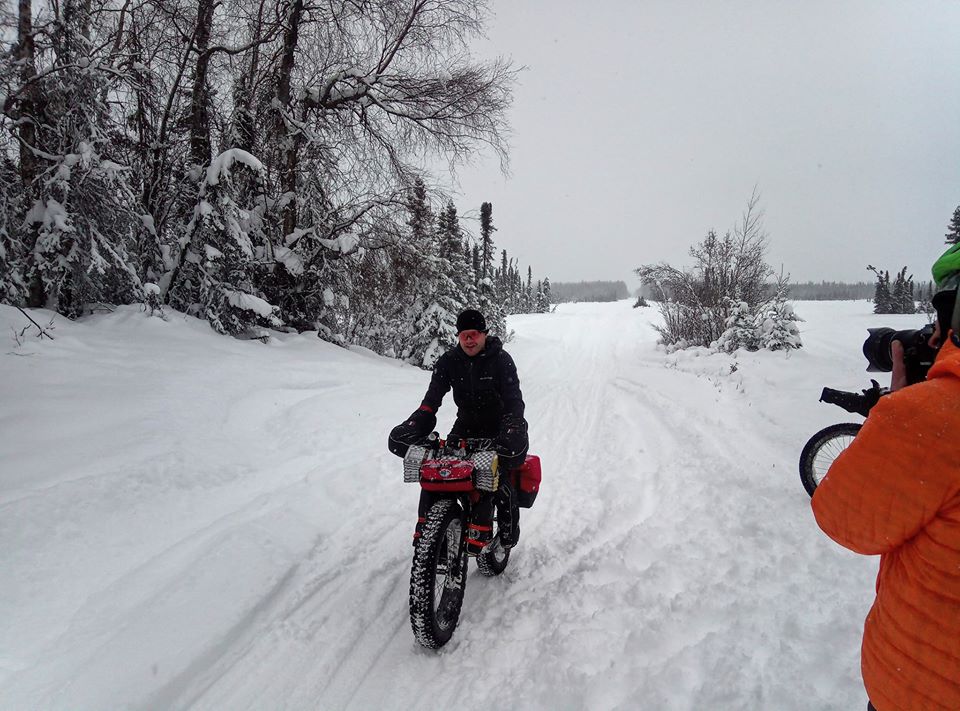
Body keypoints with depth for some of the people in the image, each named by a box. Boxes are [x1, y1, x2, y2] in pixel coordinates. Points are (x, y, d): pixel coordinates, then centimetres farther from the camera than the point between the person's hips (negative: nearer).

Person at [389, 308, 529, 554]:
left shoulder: (501, 360, -11)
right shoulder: (448, 361, -2)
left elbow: (514, 399, -18)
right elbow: (433, 397, -9)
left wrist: (512, 427, -35)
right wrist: (416, 422, -26)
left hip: (497, 427, -3)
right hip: (465, 425, 3)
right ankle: (425, 525, -3)